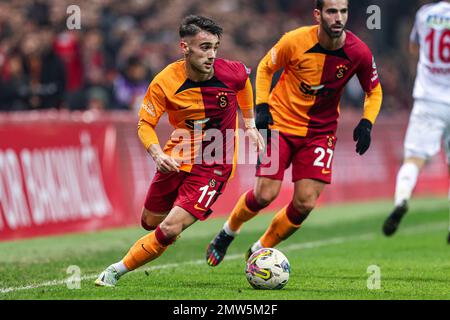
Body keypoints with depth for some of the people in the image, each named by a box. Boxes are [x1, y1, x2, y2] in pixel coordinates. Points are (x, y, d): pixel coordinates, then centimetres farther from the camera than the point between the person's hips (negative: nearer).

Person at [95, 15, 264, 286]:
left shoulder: (230, 73, -16)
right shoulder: (165, 83, -18)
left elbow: (245, 79, 10)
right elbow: (146, 124, -6)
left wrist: (250, 125, 13)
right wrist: (158, 154, -25)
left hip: (214, 166, -2)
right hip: (177, 159, 2)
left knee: (169, 231, -17)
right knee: (150, 222, 19)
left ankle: (116, 271, 0)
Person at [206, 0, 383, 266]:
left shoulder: (359, 53, -13)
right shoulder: (295, 42, -17)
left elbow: (374, 91, 5)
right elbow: (265, 68, 2)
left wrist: (366, 124, -10)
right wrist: (261, 108, -9)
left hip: (321, 132, 2)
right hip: (281, 122, -2)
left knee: (305, 204, -8)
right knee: (265, 195, -11)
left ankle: (260, 250, 15)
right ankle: (227, 233, 19)